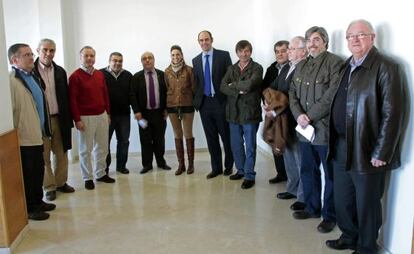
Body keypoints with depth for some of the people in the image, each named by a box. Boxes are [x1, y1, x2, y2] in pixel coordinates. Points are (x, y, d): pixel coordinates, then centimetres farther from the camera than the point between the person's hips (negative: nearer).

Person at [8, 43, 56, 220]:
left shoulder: (32, 77, 12)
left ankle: (38, 201, 34)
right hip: (23, 139, -8)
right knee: (27, 174, 6)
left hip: (36, 135, 8)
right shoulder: (10, 80, -17)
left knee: (38, 171, 18)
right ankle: (29, 209, 22)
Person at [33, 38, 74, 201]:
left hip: (59, 119, 4)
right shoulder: (31, 71, -6)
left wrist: (68, 119, 5)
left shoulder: (60, 72, 8)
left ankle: (61, 182, 26)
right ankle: (49, 187, 18)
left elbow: (65, 97, 9)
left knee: (61, 154, 12)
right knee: (44, 156, 7)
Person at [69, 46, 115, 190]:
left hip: (102, 116, 5)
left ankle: (101, 174, 26)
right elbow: (73, 100, -10)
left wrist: (108, 113, 13)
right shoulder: (75, 76, -7)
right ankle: (87, 178, 16)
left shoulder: (100, 74, 9)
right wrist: (77, 119, -13)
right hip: (86, 118, -5)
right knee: (86, 150, 5)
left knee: (102, 147, 12)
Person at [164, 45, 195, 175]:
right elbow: (166, 88, 9)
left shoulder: (189, 69, -2)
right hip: (172, 106, 3)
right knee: (177, 135, 7)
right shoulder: (167, 71, 5)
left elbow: (193, 87, 1)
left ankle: (191, 163, 13)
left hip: (187, 105, -2)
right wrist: (165, 106, 6)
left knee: (188, 134, 3)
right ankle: (181, 164, 14)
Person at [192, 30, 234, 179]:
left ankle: (229, 166, 23)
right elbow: (196, 82, 14)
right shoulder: (196, 60, 11)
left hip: (221, 101, -4)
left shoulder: (223, 55, -2)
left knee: (226, 136, 6)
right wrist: (197, 100, 5)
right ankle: (216, 168, 21)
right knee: (211, 138, 9)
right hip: (204, 103, 4)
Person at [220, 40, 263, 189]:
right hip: (234, 111, 5)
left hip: (250, 111, -5)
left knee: (250, 146, 3)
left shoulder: (257, 68, -4)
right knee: (235, 145, 14)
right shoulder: (231, 69, 11)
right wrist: (238, 91, -15)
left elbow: (249, 85, -21)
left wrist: (233, 85, -7)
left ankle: (249, 176, 15)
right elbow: (222, 87, -2)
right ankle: (241, 170, 32)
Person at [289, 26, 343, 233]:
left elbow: (332, 95, -16)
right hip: (304, 129, 7)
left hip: (325, 128, -7)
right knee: (308, 171, 16)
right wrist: (299, 115, -8)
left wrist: (310, 116, -15)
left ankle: (330, 216, 19)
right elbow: (293, 92, 9)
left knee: (331, 175, 5)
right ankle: (312, 208, 33)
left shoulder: (334, 62, -7)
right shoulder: (301, 66, 15)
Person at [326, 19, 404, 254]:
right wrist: (334, 142, 9)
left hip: (366, 151, -7)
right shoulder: (346, 67, 13)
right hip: (341, 149, 7)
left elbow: (392, 114, -15)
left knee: (367, 205, 10)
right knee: (342, 201, 19)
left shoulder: (385, 67, -10)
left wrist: (381, 154, -17)